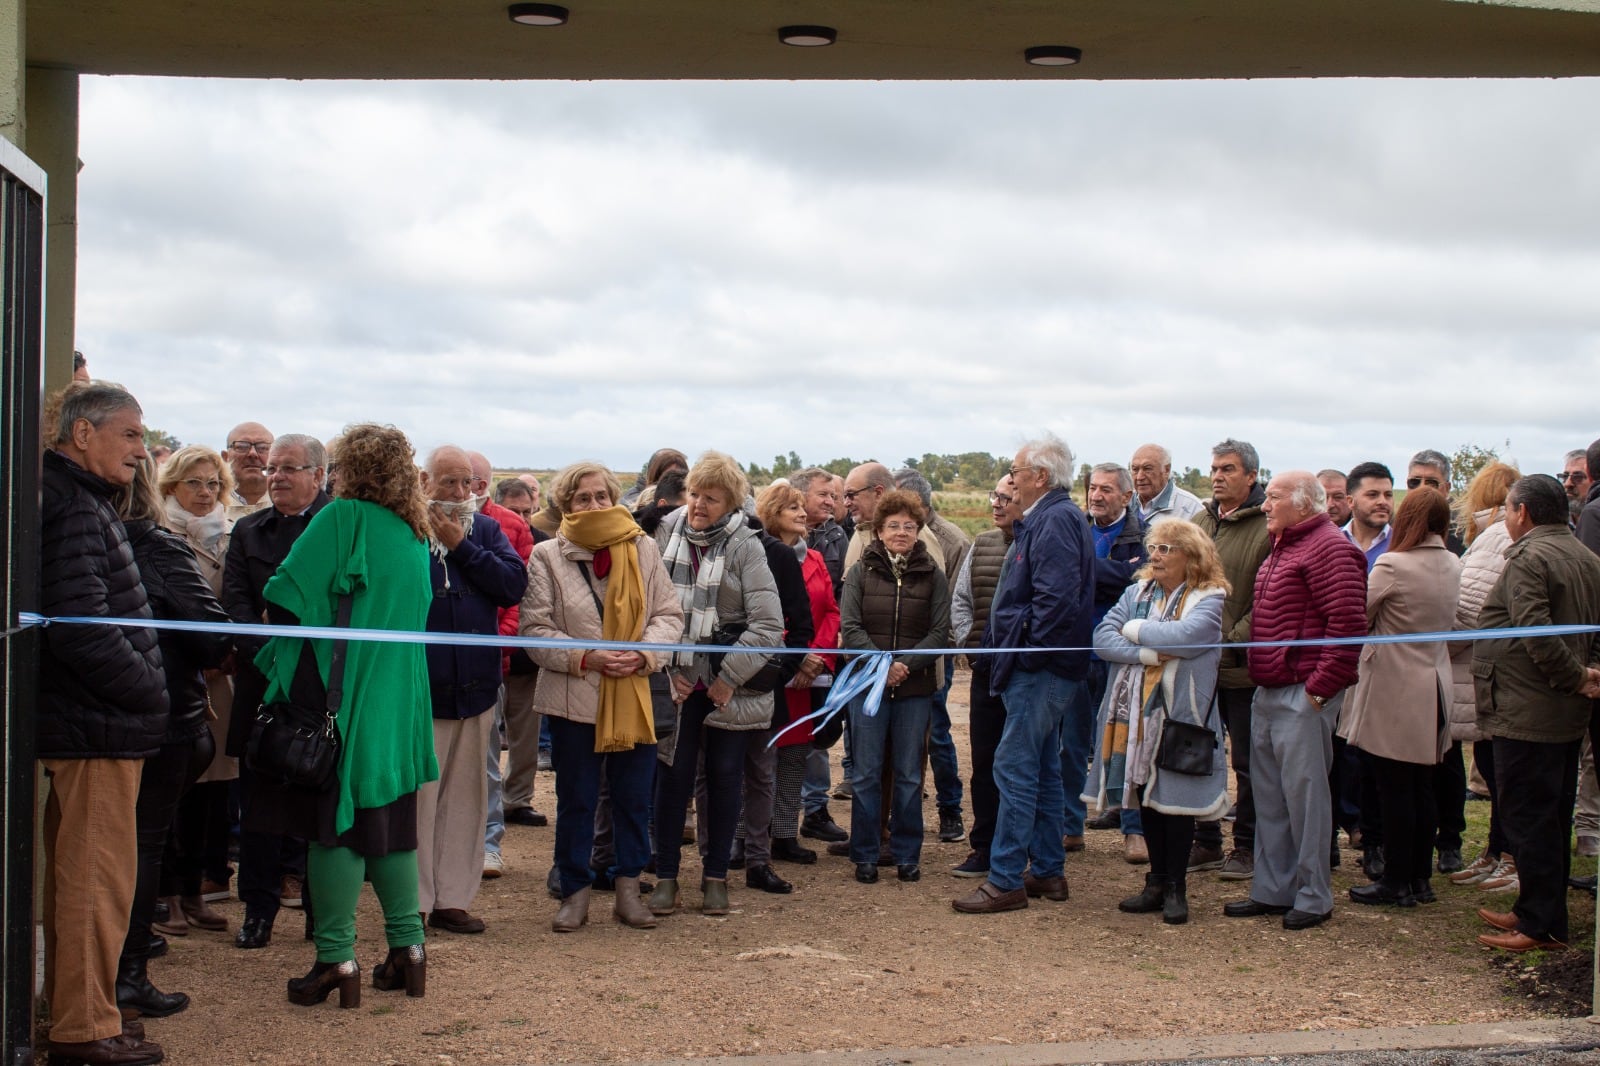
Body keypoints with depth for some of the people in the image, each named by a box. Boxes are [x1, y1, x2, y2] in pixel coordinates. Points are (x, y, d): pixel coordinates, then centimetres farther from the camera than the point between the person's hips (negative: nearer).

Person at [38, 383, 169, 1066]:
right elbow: (84, 628, -24)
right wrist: (149, 692, -13)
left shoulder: (82, 502, 17)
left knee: (78, 876, 17)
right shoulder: (73, 509, -16)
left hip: (90, 723, 11)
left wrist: (145, 690, 12)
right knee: (99, 878, -3)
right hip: (100, 727, -11)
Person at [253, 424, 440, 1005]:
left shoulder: (342, 519, -11)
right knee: (389, 819, 14)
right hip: (400, 697, 7)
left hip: (341, 693, -7)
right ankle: (407, 948, 17)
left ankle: (336, 960, 0)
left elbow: (285, 596, -14)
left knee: (336, 819, -2)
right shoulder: (415, 536, 10)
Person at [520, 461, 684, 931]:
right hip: (574, 699, -2)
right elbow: (534, 628, -4)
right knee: (576, 800, 7)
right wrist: (586, 658, -15)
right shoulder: (547, 557, 0)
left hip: (635, 697, 2)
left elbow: (669, 614, 6)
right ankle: (576, 892, 18)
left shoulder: (643, 549, 6)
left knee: (634, 798, 8)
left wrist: (645, 652, -13)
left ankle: (628, 889, 20)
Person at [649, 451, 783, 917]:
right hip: (678, 678, 1)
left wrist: (728, 678, -12)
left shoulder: (745, 546, -7)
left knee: (725, 774, 6)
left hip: (728, 682, -1)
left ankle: (715, 877, 17)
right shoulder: (666, 535, -1)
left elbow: (769, 624, -12)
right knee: (673, 773, 2)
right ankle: (665, 877, 12)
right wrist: (667, 669, -7)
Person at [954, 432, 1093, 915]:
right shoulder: (1048, 517, 16)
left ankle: (1005, 880, -4)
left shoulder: (1055, 521, -16)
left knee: (1015, 769, -8)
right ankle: (1047, 871, 23)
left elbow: (1056, 598, -26)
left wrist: (1027, 653, -19)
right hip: (1042, 668, 11)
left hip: (1040, 670, -11)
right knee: (1043, 770, 15)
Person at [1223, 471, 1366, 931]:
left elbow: (1347, 625, -19)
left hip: (1302, 695, -10)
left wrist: (1319, 687, -20)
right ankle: (1272, 889, 22)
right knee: (1268, 794, 14)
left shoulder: (1329, 548, -13)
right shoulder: (1283, 546, 19)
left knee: (1304, 791, -3)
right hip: (1268, 691, 10)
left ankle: (1313, 897, 7)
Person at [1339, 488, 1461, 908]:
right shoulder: (1453, 566, 5)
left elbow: (1357, 618, -10)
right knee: (1422, 786, 13)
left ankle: (1396, 882, 6)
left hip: (1394, 690, -7)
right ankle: (1420, 878, 20)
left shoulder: (1392, 566, -17)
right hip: (1434, 688, 7)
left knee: (1394, 789, 0)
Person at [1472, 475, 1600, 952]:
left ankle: (1540, 924, 2)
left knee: (1528, 818, -3)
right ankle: (1543, 911, 25)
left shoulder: (1528, 559, -17)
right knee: (1552, 818, 16)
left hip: (1526, 712, -9)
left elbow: (1536, 633, -25)